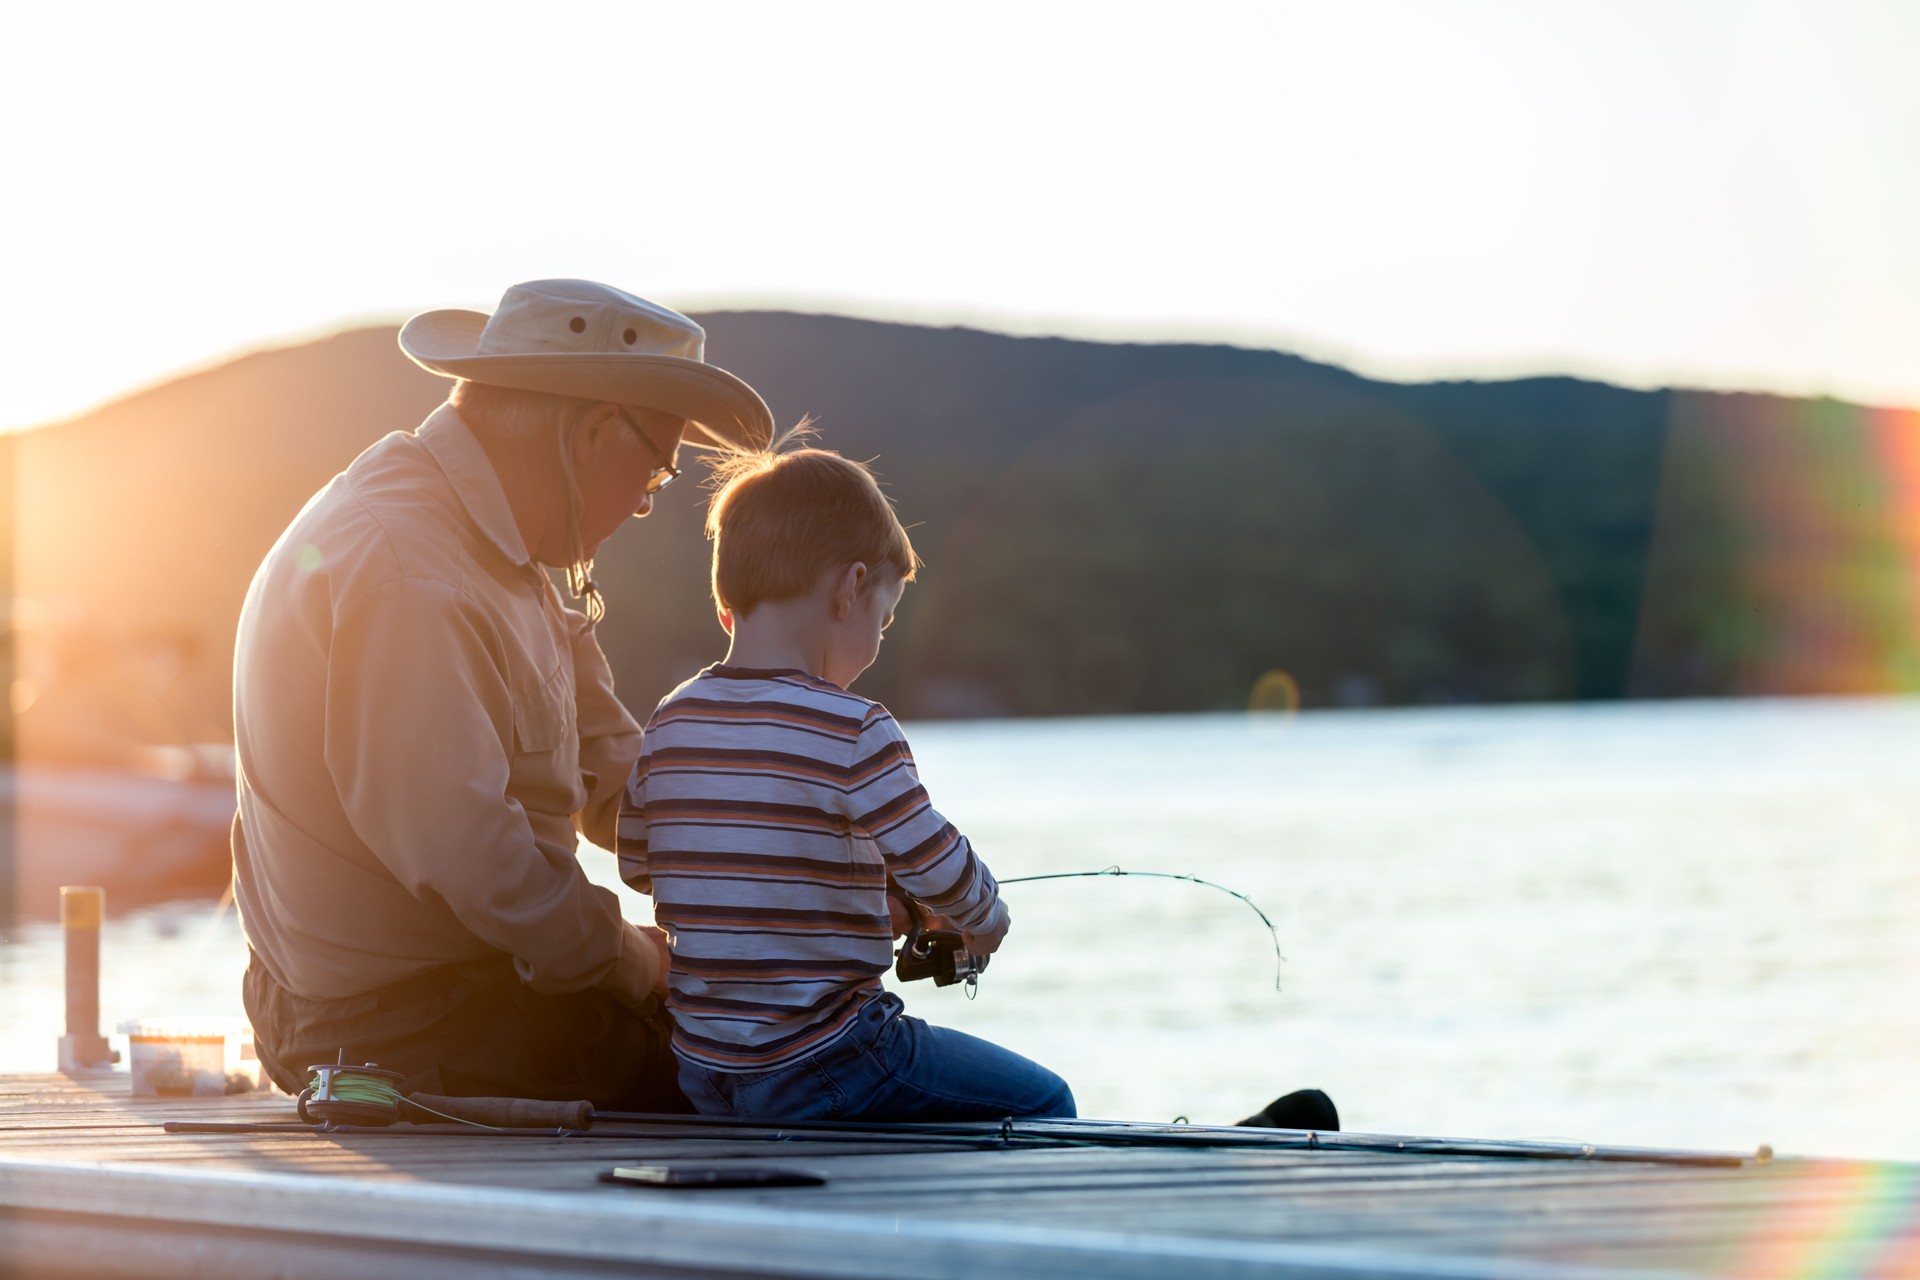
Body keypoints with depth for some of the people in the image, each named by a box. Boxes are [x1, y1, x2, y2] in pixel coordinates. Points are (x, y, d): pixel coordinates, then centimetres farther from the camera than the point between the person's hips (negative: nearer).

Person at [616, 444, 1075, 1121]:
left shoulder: (670, 726, 4)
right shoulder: (853, 732, -16)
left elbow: (636, 864, 16)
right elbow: (941, 871, -11)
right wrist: (986, 921, 11)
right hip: (817, 1072, -8)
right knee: (1042, 1103, 7)